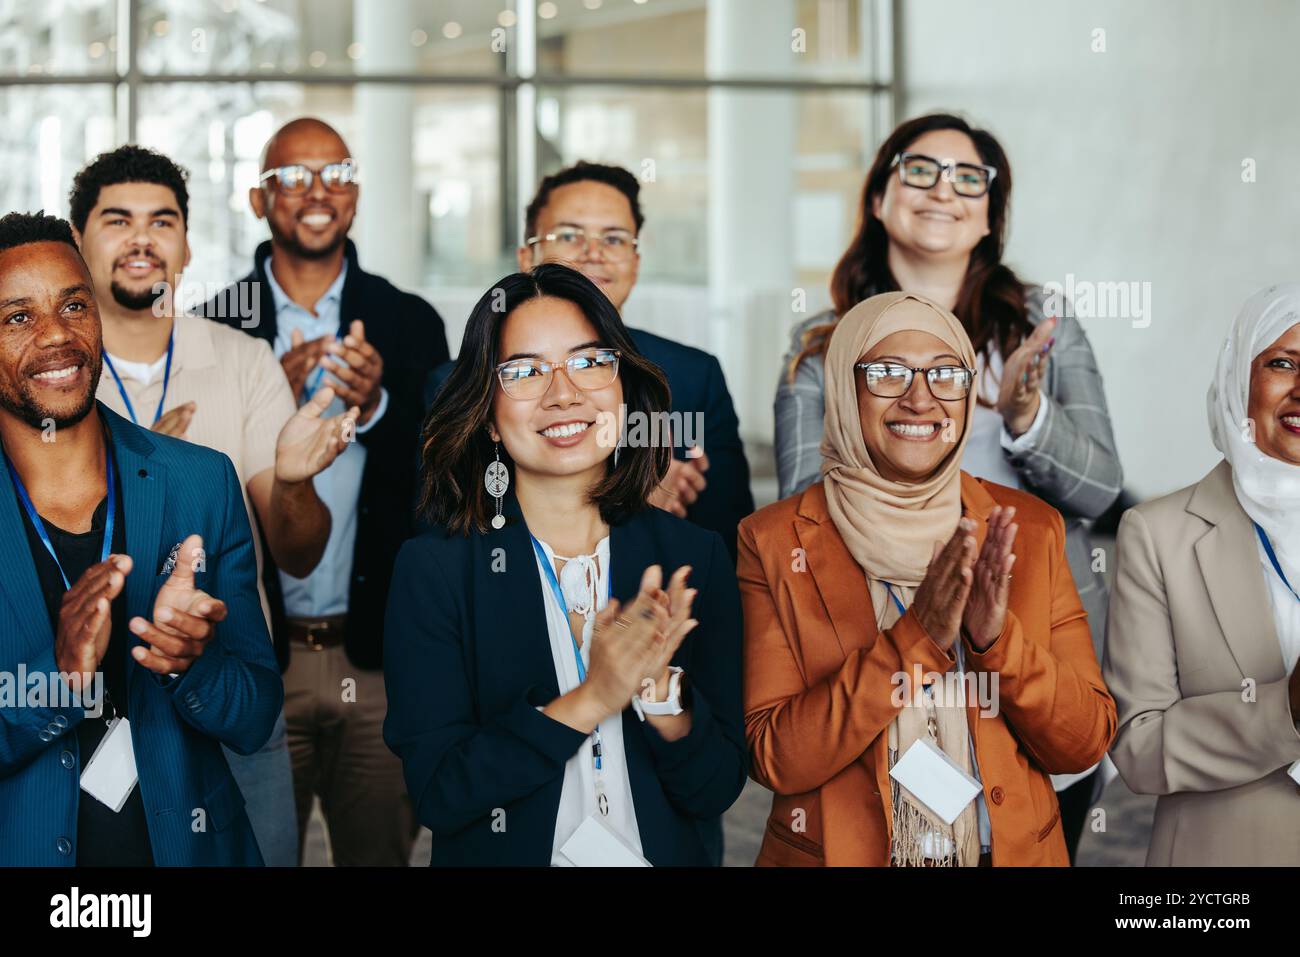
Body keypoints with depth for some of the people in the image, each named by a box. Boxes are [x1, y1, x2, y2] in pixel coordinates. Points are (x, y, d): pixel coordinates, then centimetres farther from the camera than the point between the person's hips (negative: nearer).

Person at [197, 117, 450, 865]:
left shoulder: (411, 322, 5)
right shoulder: (214, 327, 2)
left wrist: (377, 409, -17)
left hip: (379, 653, 1)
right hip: (255, 652, -1)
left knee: (382, 851, 8)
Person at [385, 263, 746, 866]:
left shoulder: (695, 560, -6)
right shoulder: (432, 568, -11)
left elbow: (715, 792, -8)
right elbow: (436, 793, -17)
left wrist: (659, 683, -24)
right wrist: (590, 699, -25)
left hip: (664, 853, 2)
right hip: (506, 853, -1)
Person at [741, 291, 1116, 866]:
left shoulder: (1030, 531, -3)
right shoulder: (775, 541, -9)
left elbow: (1086, 744, -5)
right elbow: (774, 759, -15)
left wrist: (996, 636, -22)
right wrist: (916, 637, -24)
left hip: (1011, 850, 2)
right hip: (838, 850, -2)